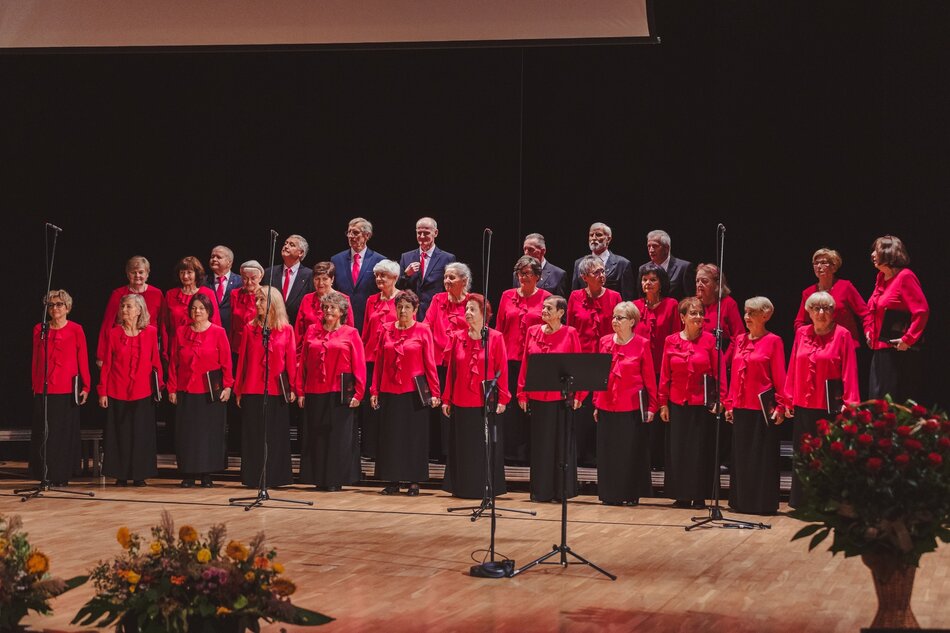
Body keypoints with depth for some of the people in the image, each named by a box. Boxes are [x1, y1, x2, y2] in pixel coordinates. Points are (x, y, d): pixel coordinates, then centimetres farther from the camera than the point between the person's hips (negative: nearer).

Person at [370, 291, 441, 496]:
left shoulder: (422, 330, -1)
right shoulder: (386, 330, 7)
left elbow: (430, 363, -3)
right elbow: (378, 362, 8)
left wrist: (434, 392, -9)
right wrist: (374, 391, 4)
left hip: (414, 392, -3)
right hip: (389, 392, 3)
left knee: (414, 436, 1)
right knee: (390, 437, 5)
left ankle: (414, 482, 8)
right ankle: (393, 482, 12)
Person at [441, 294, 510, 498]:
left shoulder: (495, 338, -3)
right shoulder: (457, 338, 6)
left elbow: (502, 371, -4)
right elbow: (451, 371, 8)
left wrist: (502, 399, -10)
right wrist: (446, 399, 6)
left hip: (486, 403, -3)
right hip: (461, 403, 3)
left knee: (486, 448, 3)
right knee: (463, 448, 8)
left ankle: (486, 488, 12)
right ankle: (463, 487, 16)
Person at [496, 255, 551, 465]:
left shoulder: (545, 298, 3)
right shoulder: (507, 296, 10)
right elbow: (499, 328, 13)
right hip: (510, 359, 2)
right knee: (510, 405, 1)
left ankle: (529, 452, 6)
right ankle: (510, 452, 8)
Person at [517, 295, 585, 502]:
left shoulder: (570, 334, -3)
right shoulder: (533, 332, 6)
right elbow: (525, 364, 6)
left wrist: (578, 395, -10)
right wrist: (522, 393, 2)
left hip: (562, 396, -3)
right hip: (537, 396, 3)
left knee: (562, 442, 4)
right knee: (540, 443, 9)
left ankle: (562, 490, 13)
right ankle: (541, 490, 17)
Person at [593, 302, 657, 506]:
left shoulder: (641, 344, -3)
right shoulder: (605, 342, 8)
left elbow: (649, 378, -3)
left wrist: (651, 407, -7)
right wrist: (596, 404, 9)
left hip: (632, 407, -4)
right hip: (607, 406, 4)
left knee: (631, 451, 2)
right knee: (608, 451, 6)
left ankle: (631, 494, 12)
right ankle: (610, 494, 16)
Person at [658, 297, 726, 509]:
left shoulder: (709, 339, -3)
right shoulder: (671, 341, 2)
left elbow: (719, 372, -3)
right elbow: (665, 374, 5)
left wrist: (719, 400, -10)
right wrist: (663, 403, 2)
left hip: (702, 404, -2)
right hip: (677, 404, 2)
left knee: (701, 450, 1)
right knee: (677, 449, 6)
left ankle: (699, 497, 10)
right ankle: (682, 495, 16)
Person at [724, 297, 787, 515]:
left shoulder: (773, 341, -6)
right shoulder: (740, 340, 11)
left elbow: (780, 376, -7)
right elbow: (735, 375, 13)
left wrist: (780, 406, -12)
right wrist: (729, 404, 10)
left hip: (762, 408, -6)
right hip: (741, 407, 6)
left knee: (762, 456, -1)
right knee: (741, 455, 10)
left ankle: (763, 502, 6)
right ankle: (742, 501, 17)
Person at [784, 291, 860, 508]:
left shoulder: (842, 335, -4)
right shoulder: (801, 333, 8)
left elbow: (849, 372, -7)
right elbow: (793, 369, 10)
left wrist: (849, 402, -13)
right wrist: (789, 400, 7)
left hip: (830, 407, -4)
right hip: (803, 406, 4)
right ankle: (803, 502, 18)